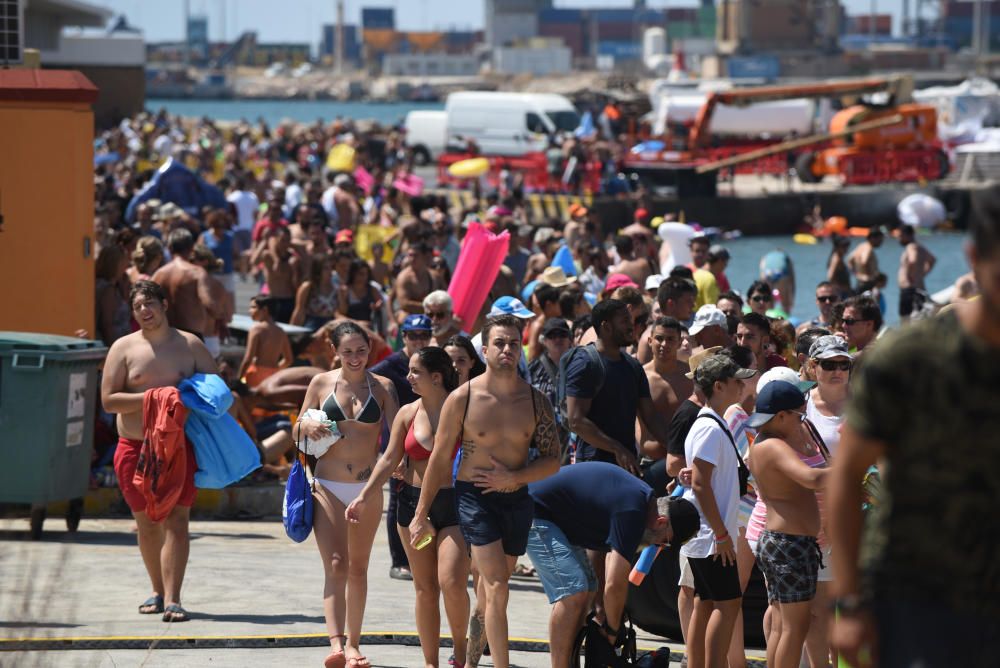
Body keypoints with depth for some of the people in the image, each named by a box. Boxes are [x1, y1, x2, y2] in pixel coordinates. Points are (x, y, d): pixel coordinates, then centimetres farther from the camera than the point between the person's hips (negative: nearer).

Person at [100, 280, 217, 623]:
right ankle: (158, 591, 26)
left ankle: (172, 599, -16)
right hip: (135, 448, 1)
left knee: (176, 521, -12)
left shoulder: (190, 345, 5)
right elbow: (108, 400, -4)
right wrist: (153, 397, -14)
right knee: (147, 524, 9)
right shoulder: (124, 348, 4)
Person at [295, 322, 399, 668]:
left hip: (368, 487, 1)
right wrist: (307, 425, -13)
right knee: (335, 565, -13)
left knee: (358, 568, 10)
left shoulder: (381, 387, 3)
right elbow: (298, 434, 10)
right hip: (328, 486, -1)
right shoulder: (321, 383, 3)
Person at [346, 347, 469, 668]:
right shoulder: (407, 413, 5)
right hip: (414, 503, 4)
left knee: (452, 583, -15)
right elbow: (390, 458, 6)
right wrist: (365, 496, -3)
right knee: (425, 587, 5)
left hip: (454, 505, -4)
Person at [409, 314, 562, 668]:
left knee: (494, 586, 14)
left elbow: (553, 461, 3)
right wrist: (421, 515, 2)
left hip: (517, 500, 4)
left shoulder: (535, 401, 0)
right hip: (474, 497, -4)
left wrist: (512, 477, -14)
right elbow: (440, 459, 0)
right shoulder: (463, 399, -7)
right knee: (496, 588, -15)